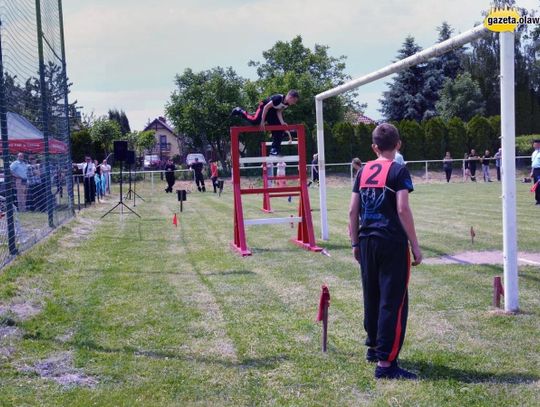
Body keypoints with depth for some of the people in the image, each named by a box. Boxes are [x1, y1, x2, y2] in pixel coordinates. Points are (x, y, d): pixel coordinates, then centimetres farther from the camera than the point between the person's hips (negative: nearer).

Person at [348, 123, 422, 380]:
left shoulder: (363, 171, 10)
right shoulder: (398, 171, -6)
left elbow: (353, 211, 9)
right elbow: (402, 209, -14)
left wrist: (355, 243, 17)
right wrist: (415, 245, -9)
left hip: (367, 242, 6)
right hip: (392, 243, -6)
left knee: (371, 297, 19)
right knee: (393, 302, -3)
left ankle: (374, 347, 35)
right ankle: (385, 363, -5)